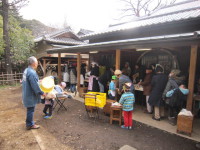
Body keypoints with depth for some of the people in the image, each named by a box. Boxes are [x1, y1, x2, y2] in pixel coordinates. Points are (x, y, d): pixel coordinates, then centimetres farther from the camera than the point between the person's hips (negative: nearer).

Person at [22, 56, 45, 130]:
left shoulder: (26, 70, 6)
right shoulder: (32, 73, -26)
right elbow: (35, 86, -26)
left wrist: (38, 81, 18)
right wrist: (42, 93, -16)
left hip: (27, 94, 10)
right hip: (31, 95, -10)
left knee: (30, 110, 22)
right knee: (30, 110, 5)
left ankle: (29, 122, 37)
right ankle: (30, 125, 20)